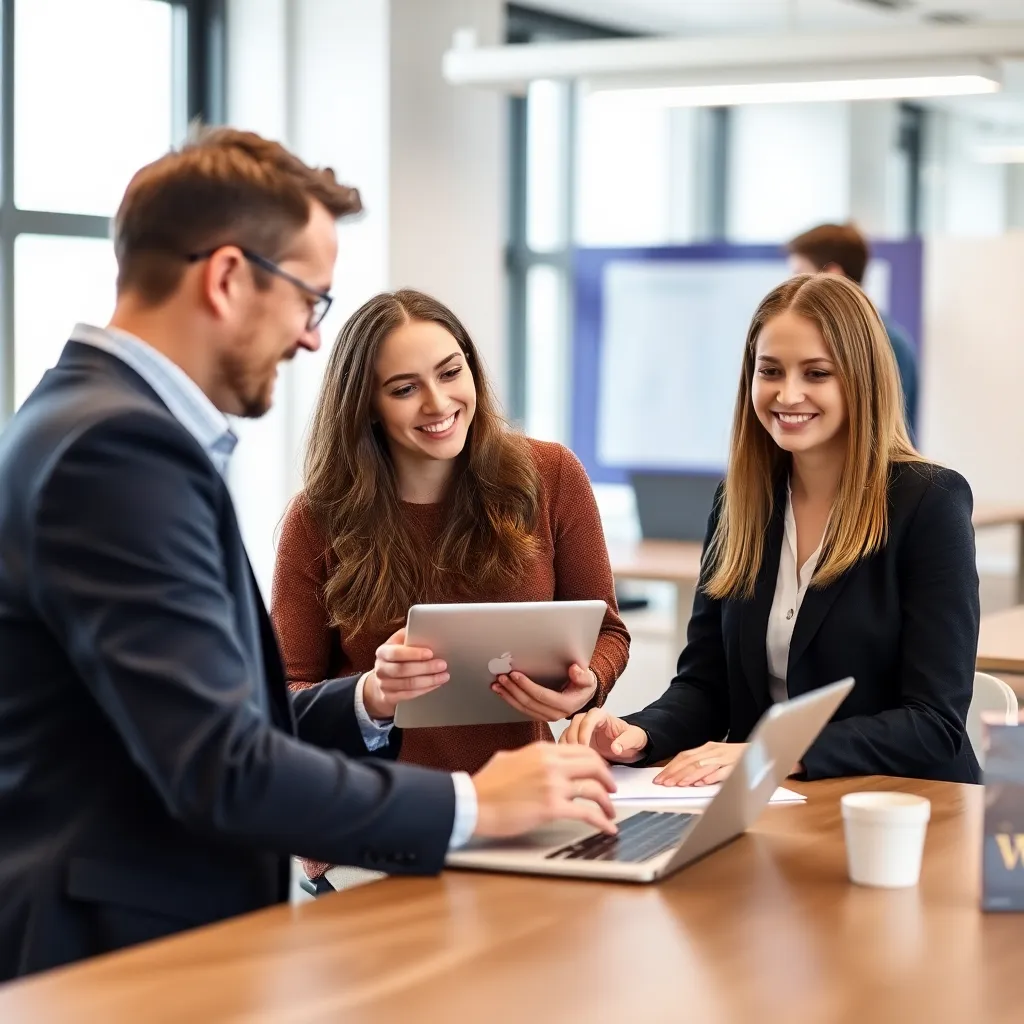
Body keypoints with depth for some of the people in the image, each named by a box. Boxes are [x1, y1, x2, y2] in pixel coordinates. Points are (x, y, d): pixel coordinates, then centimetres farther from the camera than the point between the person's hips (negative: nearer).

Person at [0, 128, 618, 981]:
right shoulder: (117, 445, -18)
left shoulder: (105, 419, 12)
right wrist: (472, 804, -14)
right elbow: (222, 772, -23)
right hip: (118, 958, -9)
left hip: (148, 930, 9)